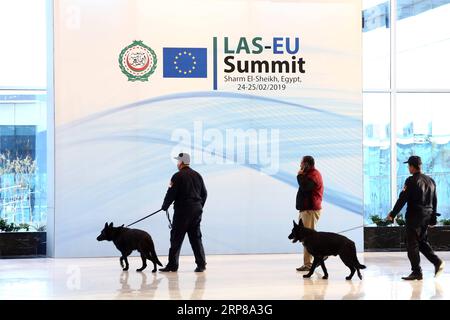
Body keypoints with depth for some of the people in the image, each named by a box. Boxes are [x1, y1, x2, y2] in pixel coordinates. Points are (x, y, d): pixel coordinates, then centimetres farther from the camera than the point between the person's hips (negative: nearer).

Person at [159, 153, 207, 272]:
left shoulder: (178, 176, -10)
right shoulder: (197, 175, 11)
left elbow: (171, 194, -11)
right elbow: (204, 193, 16)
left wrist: (164, 207, 4)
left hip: (182, 211, -6)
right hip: (196, 211, 6)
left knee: (176, 238, 0)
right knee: (196, 238, 10)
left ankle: (172, 264, 2)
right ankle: (201, 264, 6)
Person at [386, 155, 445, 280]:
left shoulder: (411, 181, -13)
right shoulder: (430, 181, 10)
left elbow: (402, 199, -15)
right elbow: (434, 201, 14)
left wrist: (392, 214, -9)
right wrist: (433, 217, 21)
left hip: (414, 216, -8)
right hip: (427, 216, 8)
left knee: (412, 244, 0)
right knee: (422, 241, 20)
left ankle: (416, 272, 1)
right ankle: (437, 262, 7)